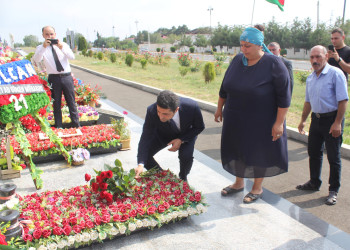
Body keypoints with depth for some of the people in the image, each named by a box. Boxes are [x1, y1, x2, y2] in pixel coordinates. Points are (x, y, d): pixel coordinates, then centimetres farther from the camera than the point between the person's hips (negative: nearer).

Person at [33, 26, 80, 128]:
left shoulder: (63, 45, 9)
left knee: (72, 103, 7)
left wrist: (62, 48, -23)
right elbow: (36, 60, -15)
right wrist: (44, 47, -27)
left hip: (67, 77, 1)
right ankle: (58, 127, 16)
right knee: (56, 104, 6)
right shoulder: (41, 48, 4)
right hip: (54, 78, -1)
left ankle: (76, 126, 15)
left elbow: (72, 57, -7)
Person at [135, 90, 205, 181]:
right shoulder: (152, 111, -36)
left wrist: (181, 140, -28)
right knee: (144, 155, -15)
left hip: (186, 134, -1)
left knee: (186, 156, -28)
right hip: (162, 134, 1)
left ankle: (182, 178, 7)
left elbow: (199, 127, -16)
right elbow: (146, 138, -29)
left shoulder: (192, 107, -37)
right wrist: (141, 164, -39)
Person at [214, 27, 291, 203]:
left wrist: (279, 122, -18)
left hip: (262, 122, -5)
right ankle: (239, 183, 36)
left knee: (259, 152, 10)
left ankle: (258, 188, 30)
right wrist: (219, 108, 14)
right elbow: (225, 87, 10)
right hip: (236, 120, 5)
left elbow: (284, 96, -16)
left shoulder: (273, 64, -16)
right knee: (237, 149, 15)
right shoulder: (238, 60, 0)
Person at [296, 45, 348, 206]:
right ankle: (314, 183, 32)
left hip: (332, 119, -7)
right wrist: (303, 120, 19)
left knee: (333, 157, 2)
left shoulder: (335, 74, -12)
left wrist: (337, 123, -20)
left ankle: (333, 190, 16)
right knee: (313, 153, 15)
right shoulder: (310, 78, 11)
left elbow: (343, 100, -16)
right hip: (316, 119, 7)